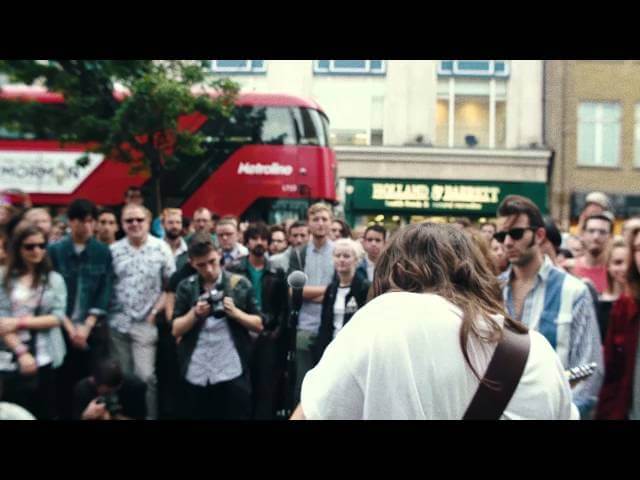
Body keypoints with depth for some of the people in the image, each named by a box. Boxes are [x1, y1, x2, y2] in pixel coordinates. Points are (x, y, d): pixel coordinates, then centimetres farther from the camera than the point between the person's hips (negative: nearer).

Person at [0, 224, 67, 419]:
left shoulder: (55, 279, 4)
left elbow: (58, 317, -4)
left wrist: (21, 322, -14)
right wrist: (21, 352, -15)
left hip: (46, 359, 1)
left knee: (45, 413, 8)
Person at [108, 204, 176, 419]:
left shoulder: (161, 248, -4)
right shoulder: (113, 250, 2)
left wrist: (156, 311, -7)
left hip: (145, 323, -2)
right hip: (117, 323, 3)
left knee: (145, 376, -5)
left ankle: (150, 416, 11)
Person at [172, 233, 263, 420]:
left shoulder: (240, 284, -1)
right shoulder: (186, 287, 4)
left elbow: (259, 325, 2)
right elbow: (176, 330, 4)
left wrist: (235, 312, -14)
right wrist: (195, 313, -12)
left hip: (232, 373, -2)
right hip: (196, 374, 2)